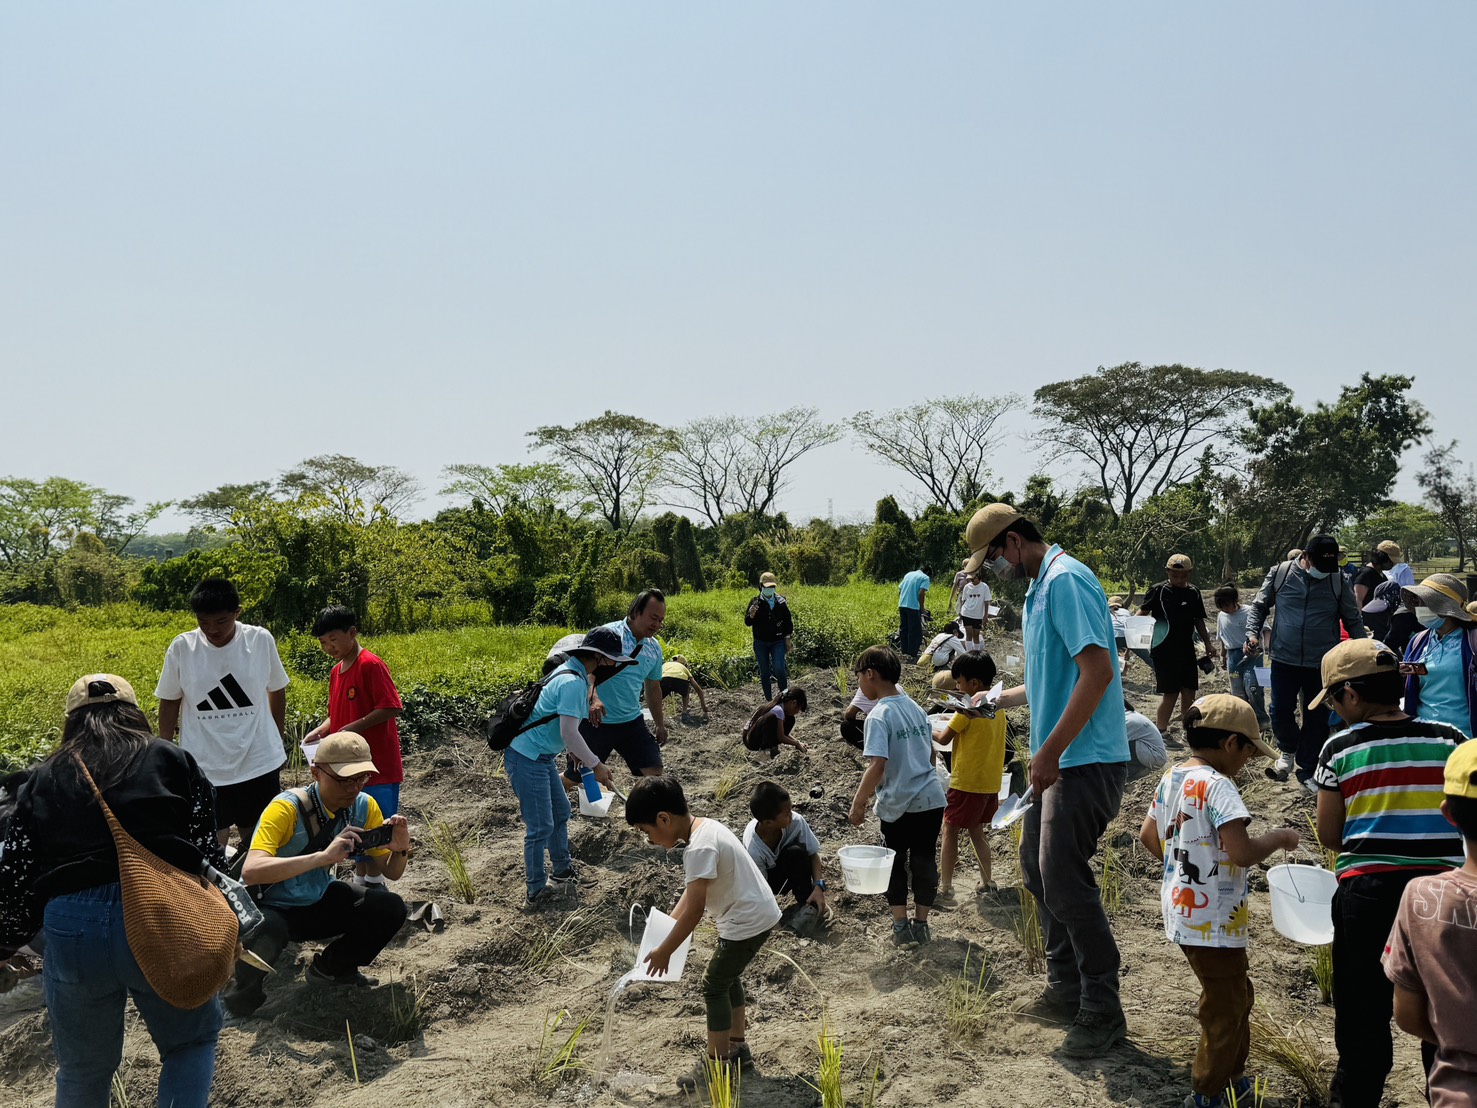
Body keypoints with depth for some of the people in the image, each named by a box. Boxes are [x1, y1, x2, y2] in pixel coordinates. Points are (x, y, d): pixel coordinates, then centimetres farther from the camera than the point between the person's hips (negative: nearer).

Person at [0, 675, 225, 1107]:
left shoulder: (41, 781, 16)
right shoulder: (174, 762, 10)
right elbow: (208, 851, 5)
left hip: (71, 929, 2)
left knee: (82, 1071, 23)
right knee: (194, 1039, 21)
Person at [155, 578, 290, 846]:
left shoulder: (261, 640, -8)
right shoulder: (181, 648, -7)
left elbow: (277, 690, 7)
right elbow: (169, 702, 5)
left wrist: (280, 737, 16)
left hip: (259, 763, 0)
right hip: (204, 766, 0)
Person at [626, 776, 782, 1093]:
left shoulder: (700, 848, -27)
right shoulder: (704, 827, 3)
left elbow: (694, 910, -26)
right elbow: (693, 889, 13)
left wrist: (664, 951, -15)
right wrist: (668, 923, 12)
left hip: (748, 921, -10)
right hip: (755, 914, 10)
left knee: (714, 985, 4)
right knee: (728, 978, 23)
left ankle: (716, 1064, 16)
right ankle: (737, 1048, 35)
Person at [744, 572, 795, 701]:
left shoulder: (781, 602, 0)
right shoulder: (755, 602, -3)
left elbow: (788, 622, 9)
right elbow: (747, 623, -1)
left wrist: (788, 639, 7)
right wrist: (751, 615, -22)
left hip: (778, 642, -1)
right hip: (760, 643, 1)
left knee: (779, 668, -16)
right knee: (765, 672, 7)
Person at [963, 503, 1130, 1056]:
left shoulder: (1065, 580, -17)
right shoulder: (1039, 586, 15)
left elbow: (1097, 671, -26)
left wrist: (1049, 752, -24)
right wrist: (1002, 698, 25)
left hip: (1085, 759, -11)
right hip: (1060, 759, 11)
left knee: (1064, 878, -6)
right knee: (1038, 866, 16)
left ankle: (1102, 1011, 9)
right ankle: (1066, 987, 29)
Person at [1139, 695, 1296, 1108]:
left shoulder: (1170, 778, 5)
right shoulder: (1217, 785, -22)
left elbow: (1148, 836, 15)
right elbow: (1243, 852, -29)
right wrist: (1279, 838, -11)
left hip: (1182, 912, 9)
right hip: (1213, 922, -9)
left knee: (1237, 995, 26)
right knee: (1225, 1010, 8)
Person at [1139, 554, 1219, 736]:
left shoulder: (1193, 592, 8)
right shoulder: (1158, 590, -6)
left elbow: (1199, 621, 16)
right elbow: (1142, 612, -7)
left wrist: (1208, 643, 12)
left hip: (1186, 650, 5)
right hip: (1163, 651, -5)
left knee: (1189, 691, 7)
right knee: (1170, 693, -5)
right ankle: (1161, 731, 6)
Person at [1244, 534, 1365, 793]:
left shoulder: (1339, 583, -1)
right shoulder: (1279, 574, -3)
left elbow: (1353, 621, 6)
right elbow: (1259, 606, 6)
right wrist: (1253, 633, -8)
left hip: (1322, 663, 1)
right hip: (1284, 660, -1)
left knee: (1317, 719, 7)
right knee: (1281, 711, -4)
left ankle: (1307, 770, 23)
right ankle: (1288, 751, 26)